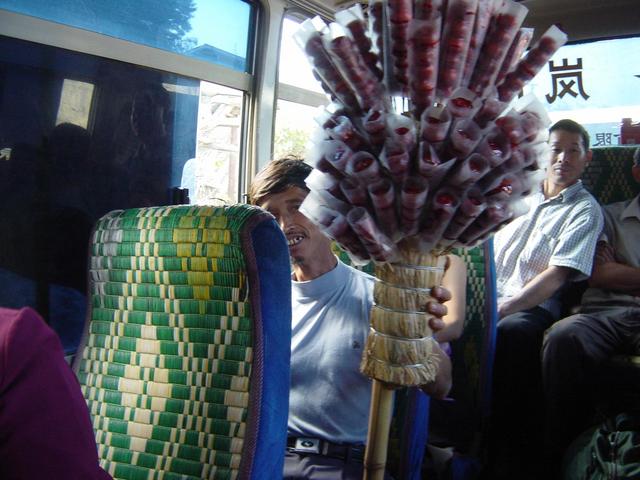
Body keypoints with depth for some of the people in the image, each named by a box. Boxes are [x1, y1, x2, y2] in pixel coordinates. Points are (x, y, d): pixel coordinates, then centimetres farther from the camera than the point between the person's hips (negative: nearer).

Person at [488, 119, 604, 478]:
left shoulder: (585, 210, 4)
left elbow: (556, 276, -9)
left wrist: (503, 309, -19)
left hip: (534, 305, -5)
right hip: (490, 293, 5)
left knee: (512, 331, -39)